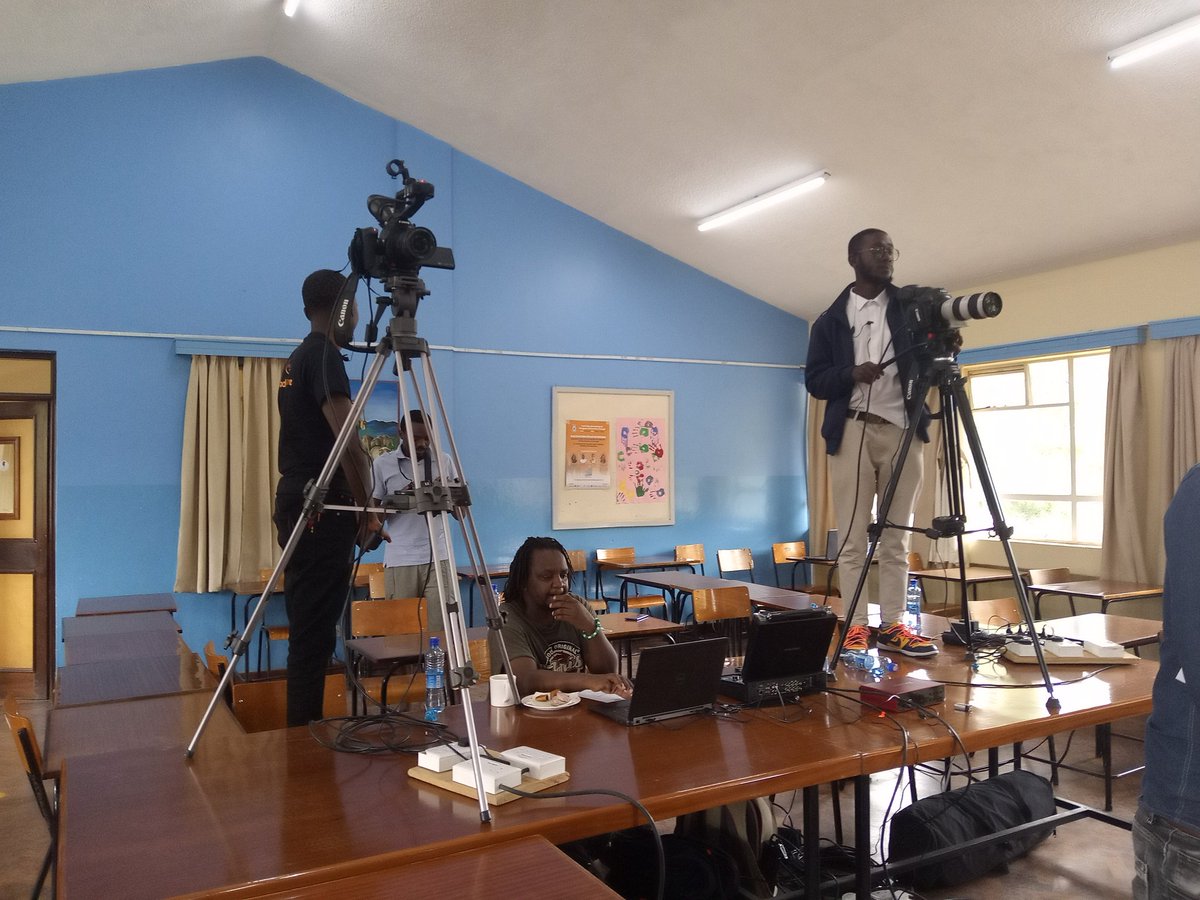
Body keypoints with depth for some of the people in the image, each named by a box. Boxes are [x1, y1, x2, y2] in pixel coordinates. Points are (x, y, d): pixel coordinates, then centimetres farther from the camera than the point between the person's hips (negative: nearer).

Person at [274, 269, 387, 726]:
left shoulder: (298, 358, 18)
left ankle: (302, 730, 22)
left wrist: (355, 507, 23)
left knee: (309, 631, 14)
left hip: (297, 501, 10)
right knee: (314, 634, -6)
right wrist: (367, 511, -14)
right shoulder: (325, 354, -12)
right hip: (321, 508, -10)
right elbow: (348, 443, -21)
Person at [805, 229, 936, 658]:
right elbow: (814, 380, 6)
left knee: (896, 539, 4)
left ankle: (892, 625, 9)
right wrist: (851, 374, -13)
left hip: (902, 432, 2)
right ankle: (856, 626, 2)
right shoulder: (831, 319, 9)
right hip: (853, 433, -1)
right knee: (853, 538, -2)